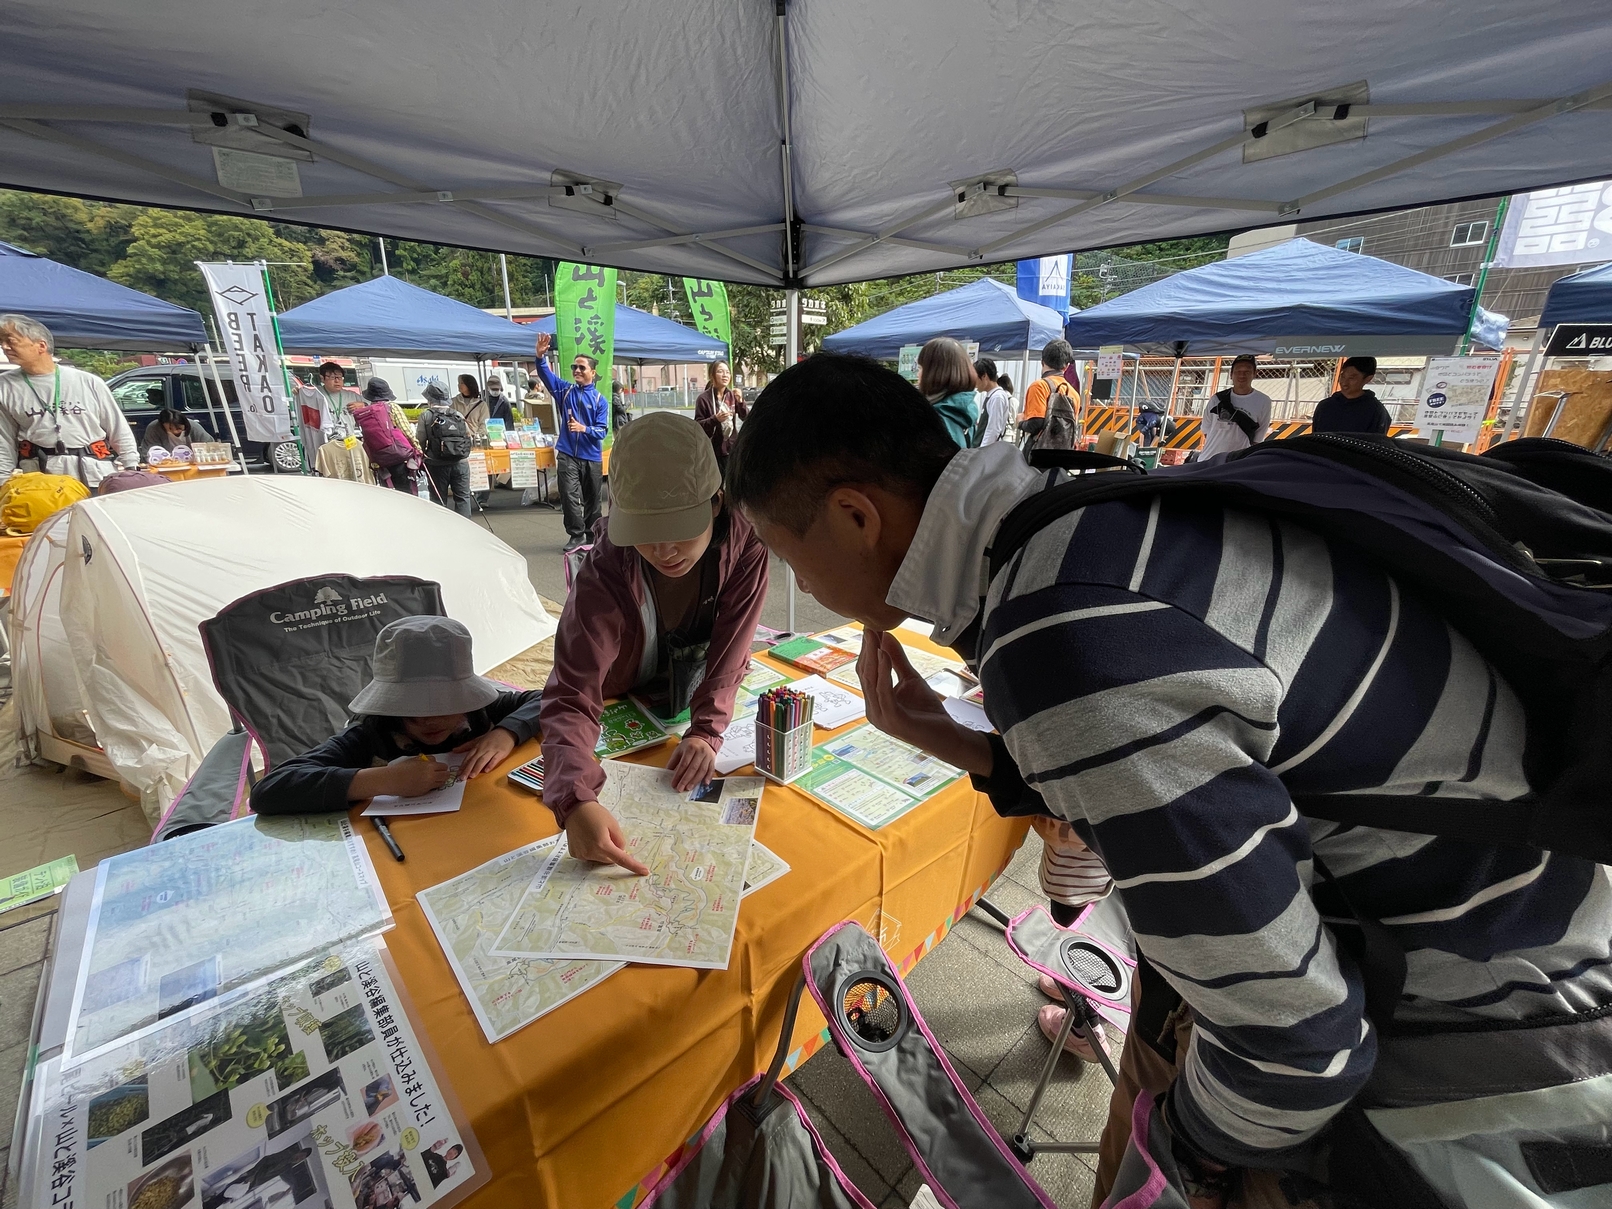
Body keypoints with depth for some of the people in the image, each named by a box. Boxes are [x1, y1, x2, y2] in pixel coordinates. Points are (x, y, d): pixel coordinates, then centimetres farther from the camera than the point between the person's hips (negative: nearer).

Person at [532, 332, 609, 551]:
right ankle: (576, 534, 3)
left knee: (592, 498, 10)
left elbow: (602, 431, -8)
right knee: (569, 496, -6)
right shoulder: (565, 390, 6)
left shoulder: (600, 400, -1)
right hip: (567, 455, 1)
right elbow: (546, 374, -11)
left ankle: (592, 534, 24)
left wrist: (584, 429, -26)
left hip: (592, 457, 0)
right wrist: (541, 356, -30)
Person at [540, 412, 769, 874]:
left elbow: (729, 649, -22)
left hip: (713, 700, 2)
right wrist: (576, 801, -53)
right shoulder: (604, 575, -33)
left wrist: (706, 731, -35)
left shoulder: (745, 540, -27)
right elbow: (571, 698, -37)